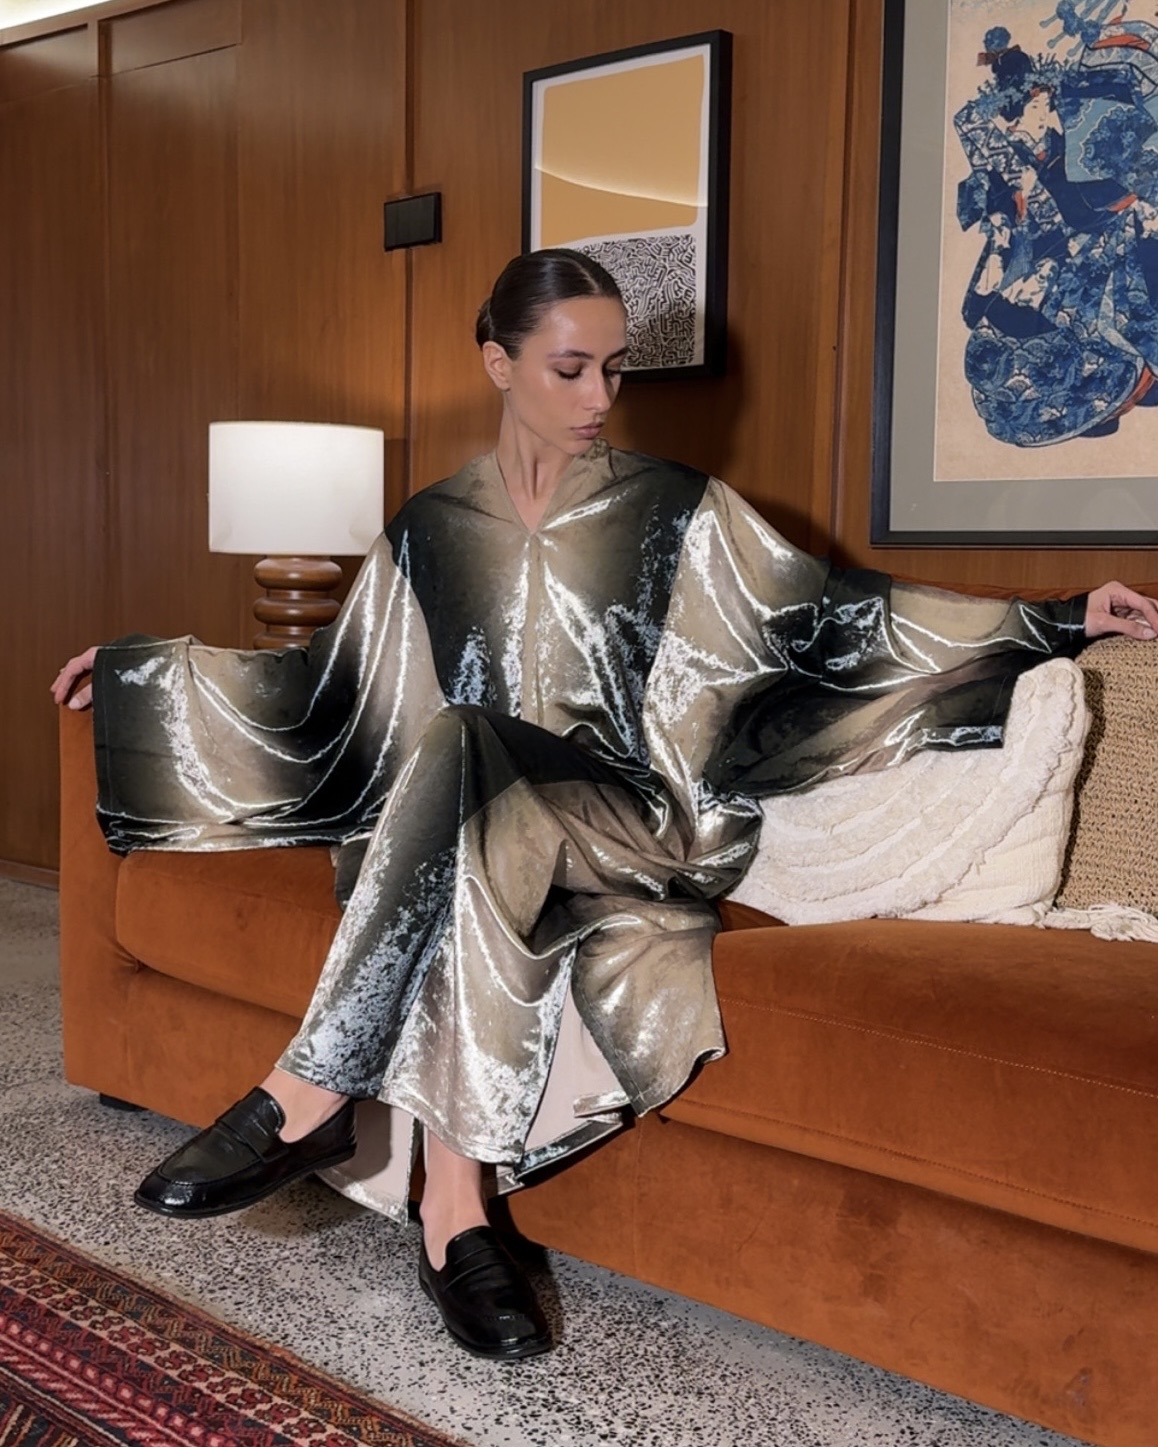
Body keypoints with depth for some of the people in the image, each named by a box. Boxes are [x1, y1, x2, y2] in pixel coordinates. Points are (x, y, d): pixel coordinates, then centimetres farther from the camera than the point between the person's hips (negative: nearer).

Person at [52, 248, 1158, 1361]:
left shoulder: (674, 509, 8)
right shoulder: (430, 531, 14)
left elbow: (821, 615, 3)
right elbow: (331, 684, 20)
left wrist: (1056, 624, -4)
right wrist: (135, 667, 19)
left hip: (627, 830, -2)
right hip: (461, 831, 2)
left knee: (462, 747, -34)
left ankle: (312, 1096, -33)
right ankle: (454, 1212, -33)